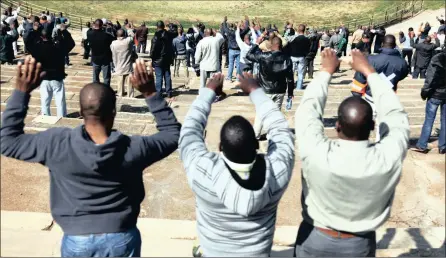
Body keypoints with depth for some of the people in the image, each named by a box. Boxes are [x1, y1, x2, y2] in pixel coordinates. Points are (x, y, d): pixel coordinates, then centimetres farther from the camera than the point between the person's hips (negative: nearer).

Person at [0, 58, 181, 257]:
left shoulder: (57, 143, -20)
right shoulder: (133, 149, -20)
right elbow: (174, 133, -4)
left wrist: (21, 92, -7)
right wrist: (151, 94, -10)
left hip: (77, 241, 1)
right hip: (121, 239, 0)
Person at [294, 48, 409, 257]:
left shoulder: (317, 154, -32)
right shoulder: (389, 158, -27)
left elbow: (308, 111, -14)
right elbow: (396, 117, -8)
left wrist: (326, 72, -1)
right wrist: (369, 71, -1)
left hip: (315, 240, -1)